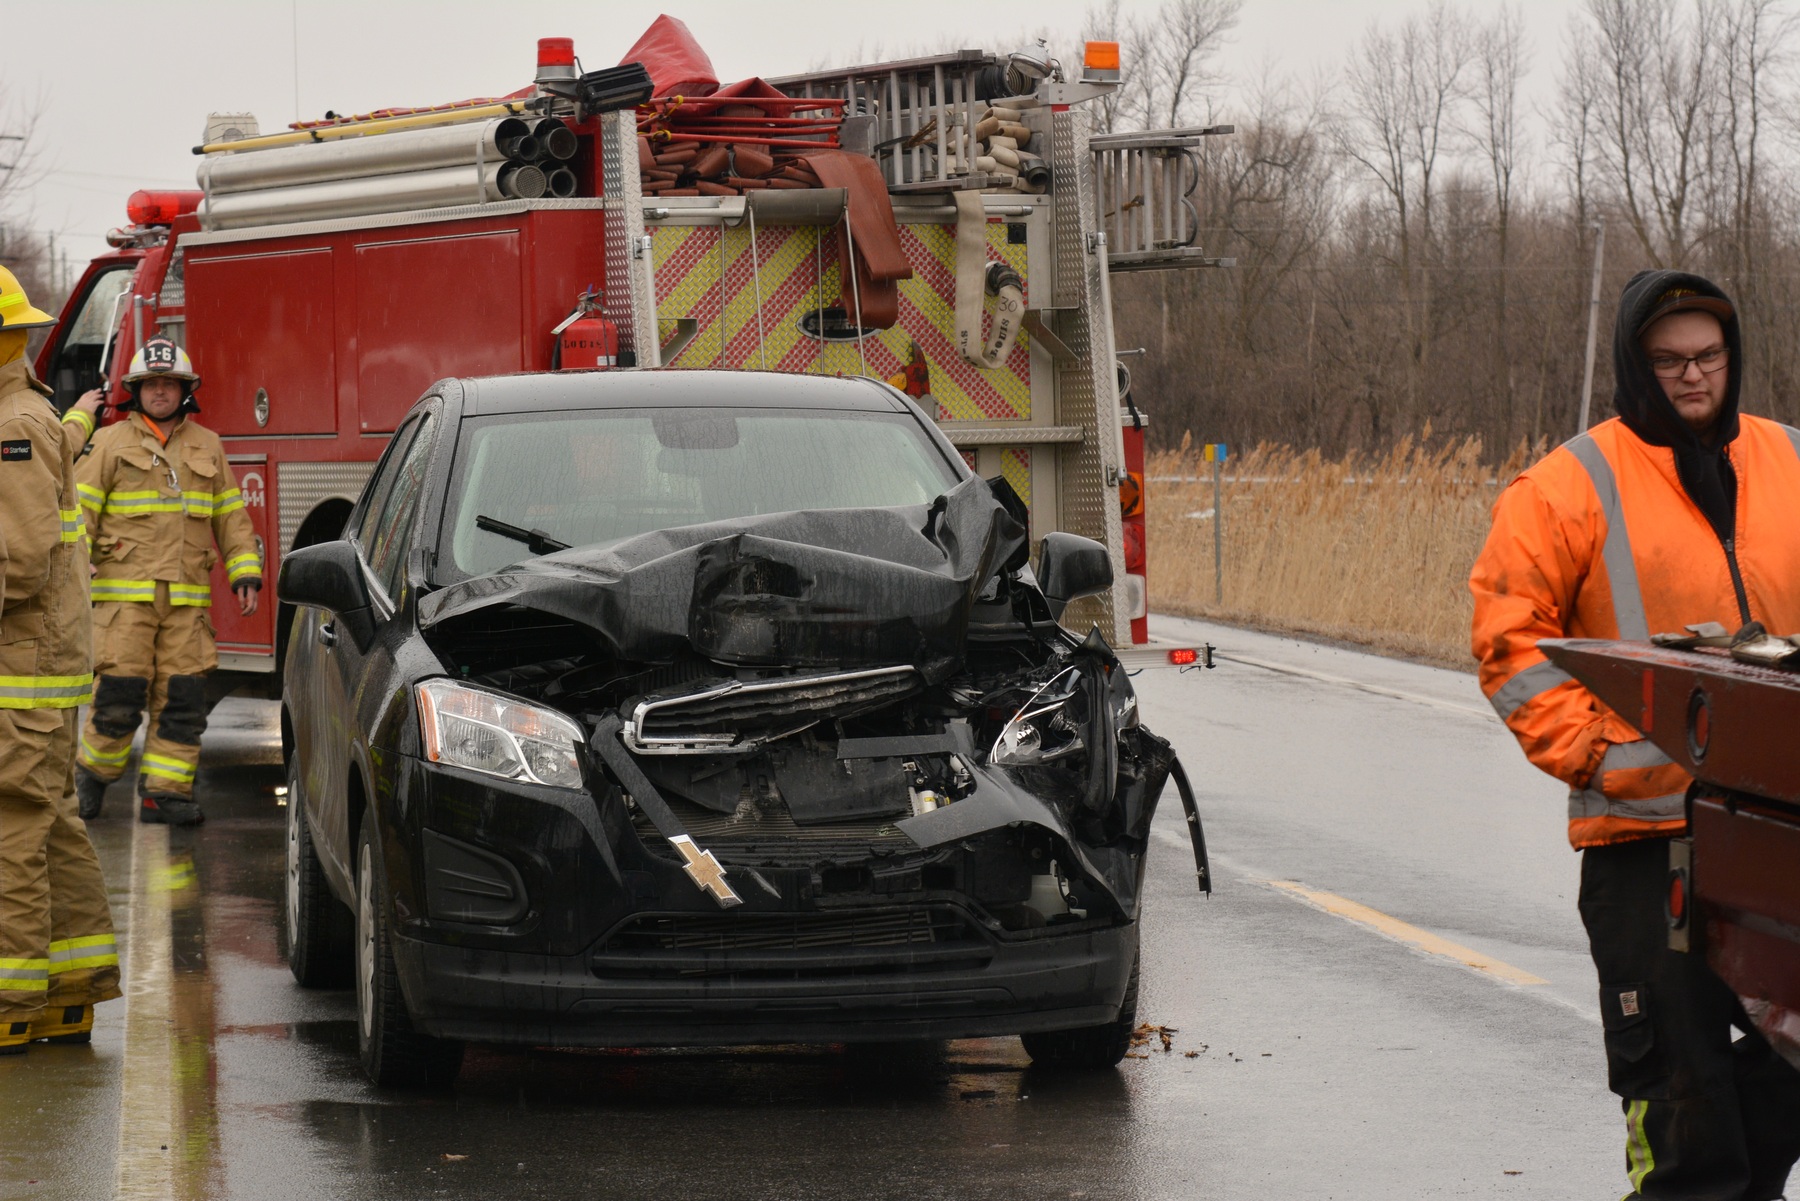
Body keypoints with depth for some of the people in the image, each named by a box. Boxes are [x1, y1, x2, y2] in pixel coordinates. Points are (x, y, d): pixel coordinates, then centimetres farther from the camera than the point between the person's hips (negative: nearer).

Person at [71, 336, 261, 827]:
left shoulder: (207, 447, 15)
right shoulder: (111, 444, 4)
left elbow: (231, 516, 18)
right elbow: (79, 511, 1)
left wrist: (245, 574, 8)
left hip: (186, 599, 3)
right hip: (124, 594, -3)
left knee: (182, 697, -2)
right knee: (119, 694, -9)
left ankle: (165, 791, 4)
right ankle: (93, 773, 12)